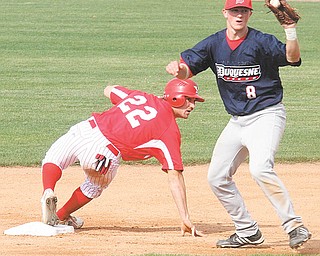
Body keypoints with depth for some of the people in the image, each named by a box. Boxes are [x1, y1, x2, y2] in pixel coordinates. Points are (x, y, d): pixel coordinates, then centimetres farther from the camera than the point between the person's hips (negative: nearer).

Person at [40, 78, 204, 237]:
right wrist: (185, 219, -9)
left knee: (54, 159, 30)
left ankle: (48, 192, 2)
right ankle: (61, 217, 38)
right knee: (95, 186, 34)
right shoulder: (170, 132, 0)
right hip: (104, 154, -2)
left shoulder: (139, 95, 15)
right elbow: (175, 176, -7)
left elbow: (108, 90, 36)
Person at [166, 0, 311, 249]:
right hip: (237, 121, 7)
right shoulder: (214, 44, 1)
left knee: (260, 169, -28)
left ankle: (295, 226, -23)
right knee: (217, 177, 9)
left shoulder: (261, 42, -14)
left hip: (267, 115, -7)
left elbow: (292, 57, -27)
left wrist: (290, 30, -44)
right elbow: (186, 70, 0)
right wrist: (178, 68, -23)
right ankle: (248, 232, 20)